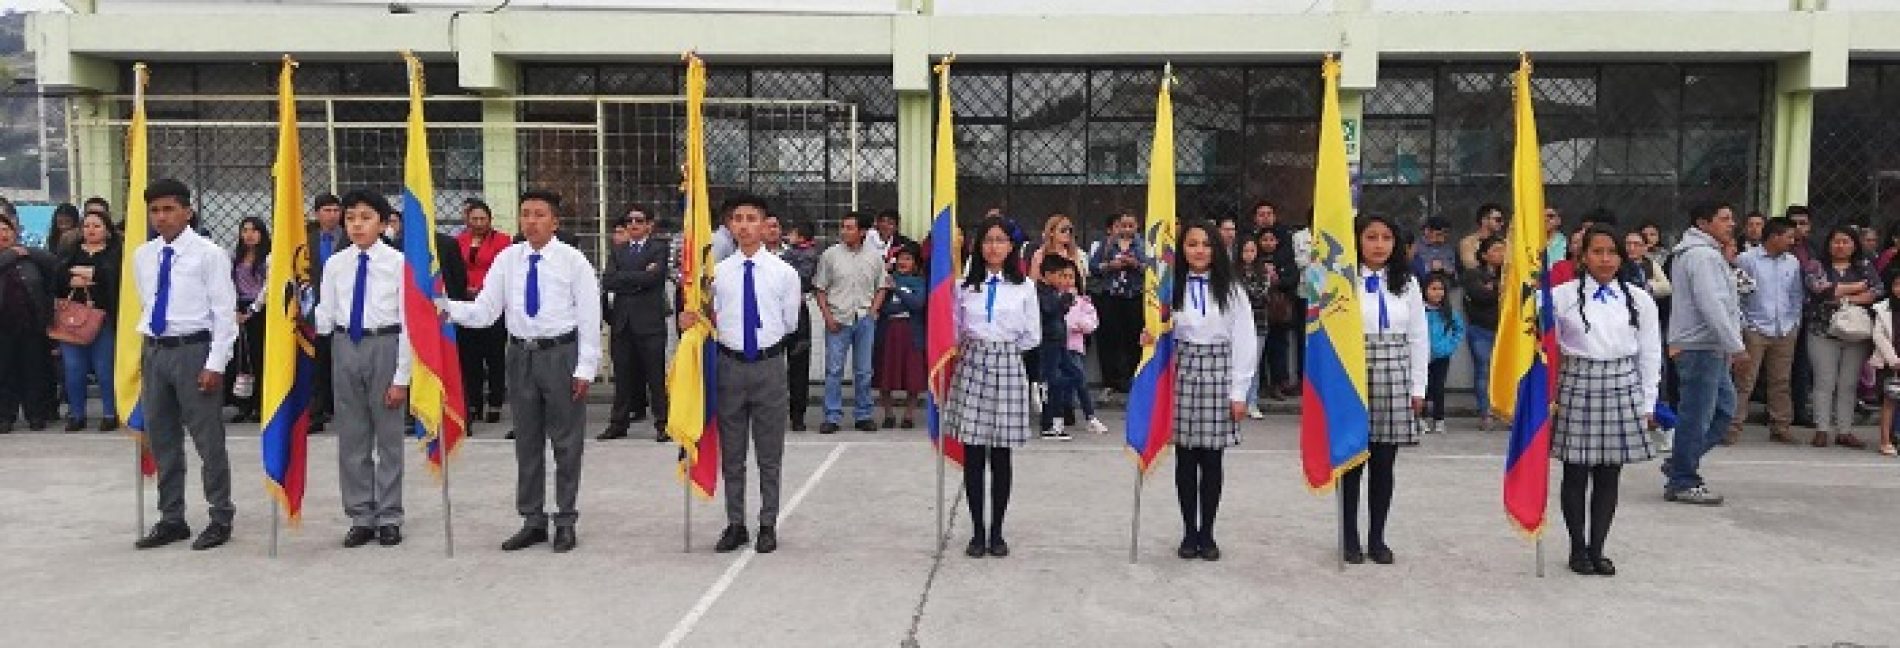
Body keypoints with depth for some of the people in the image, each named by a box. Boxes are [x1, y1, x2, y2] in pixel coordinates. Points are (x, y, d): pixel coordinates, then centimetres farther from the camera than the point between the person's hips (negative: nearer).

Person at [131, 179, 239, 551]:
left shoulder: (209, 254, -9)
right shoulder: (142, 256, 9)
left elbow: (225, 313, -10)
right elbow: (146, 307, 17)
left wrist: (215, 365, -14)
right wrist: (148, 351, 12)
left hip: (193, 351, -6)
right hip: (155, 352, 6)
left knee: (208, 439, 0)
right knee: (161, 441, 13)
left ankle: (220, 520, 12)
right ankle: (171, 520, 25)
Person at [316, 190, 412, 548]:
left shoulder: (397, 262, -7)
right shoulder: (335, 264, 4)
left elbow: (408, 321, -7)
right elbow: (326, 318, 5)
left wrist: (401, 377, -10)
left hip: (385, 346, -4)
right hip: (345, 347, 4)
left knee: (389, 436, 5)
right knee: (351, 438, 9)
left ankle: (389, 518, 16)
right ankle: (360, 517, 21)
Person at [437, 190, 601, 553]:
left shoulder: (573, 261, -6)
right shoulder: (507, 259, 3)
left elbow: (589, 317, -6)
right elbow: (485, 312, 0)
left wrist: (585, 368, -10)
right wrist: (448, 307, -18)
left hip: (561, 354, -3)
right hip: (521, 354, 4)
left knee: (566, 441, 4)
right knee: (527, 441, 11)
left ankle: (566, 521, 15)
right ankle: (532, 520, 22)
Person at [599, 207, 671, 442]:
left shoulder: (659, 248, 3)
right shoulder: (617, 252, 16)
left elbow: (654, 277, -14)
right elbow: (607, 281, 0)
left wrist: (625, 279, -3)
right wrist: (640, 277, -7)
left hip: (650, 319, -4)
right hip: (622, 321, 4)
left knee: (656, 374, -2)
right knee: (622, 374, 8)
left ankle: (662, 423, 5)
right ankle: (619, 422, 16)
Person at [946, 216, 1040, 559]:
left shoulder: (1024, 287, 4)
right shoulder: (965, 286, 5)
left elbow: (1032, 336, 7)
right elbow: (955, 330, 13)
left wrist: (1002, 349, 7)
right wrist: (976, 348, 4)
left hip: (1007, 367, 0)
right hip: (971, 366, 1)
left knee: (1001, 455, 4)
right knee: (973, 454, 1)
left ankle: (997, 531, 14)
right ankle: (977, 531, 11)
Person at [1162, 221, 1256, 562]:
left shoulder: (1231, 290, 2)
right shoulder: (1172, 287, 5)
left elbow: (1244, 342, 1)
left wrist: (1239, 393, -3)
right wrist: (1150, 338, -14)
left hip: (1219, 372, -1)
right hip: (1182, 372, 1)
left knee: (1212, 459, 2)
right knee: (1185, 458, 3)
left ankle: (1207, 534, 13)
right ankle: (1189, 532, 13)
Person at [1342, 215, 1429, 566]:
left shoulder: (1407, 284, 8)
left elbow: (1418, 338, 10)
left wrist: (1418, 387, 7)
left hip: (1394, 379, 3)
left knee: (1384, 464, 7)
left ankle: (1377, 537, 19)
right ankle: (1351, 537, 16)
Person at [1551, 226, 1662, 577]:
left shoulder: (1639, 300, 6)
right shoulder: (1562, 296, -1)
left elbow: (1650, 354, 9)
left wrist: (1648, 404, 7)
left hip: (1622, 387, 2)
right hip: (1577, 385, -2)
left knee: (1609, 476, 6)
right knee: (1575, 474, 3)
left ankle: (1596, 548, 17)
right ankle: (1578, 548, 16)